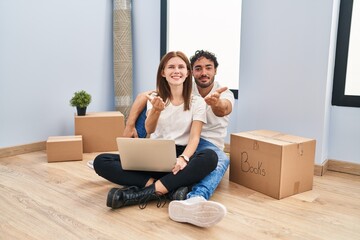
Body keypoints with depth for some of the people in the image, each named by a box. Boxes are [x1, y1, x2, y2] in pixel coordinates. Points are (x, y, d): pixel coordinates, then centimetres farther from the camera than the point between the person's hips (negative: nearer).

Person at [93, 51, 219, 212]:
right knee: (101, 161, -18)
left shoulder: (197, 102, 4)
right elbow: (149, 130, -10)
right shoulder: (155, 99, 8)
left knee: (210, 157, -36)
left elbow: (195, 136, -7)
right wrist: (156, 110, -32)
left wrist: (183, 158, -29)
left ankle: (146, 192, -35)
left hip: (181, 155, -1)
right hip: (154, 156, 2)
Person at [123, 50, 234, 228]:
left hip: (207, 145, -2)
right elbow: (143, 96, -8)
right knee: (147, 105, -12)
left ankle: (193, 201, -69)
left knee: (222, 159, -40)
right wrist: (129, 125, -23)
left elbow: (223, 110, -32)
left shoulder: (225, 94, -4)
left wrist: (216, 103, -57)